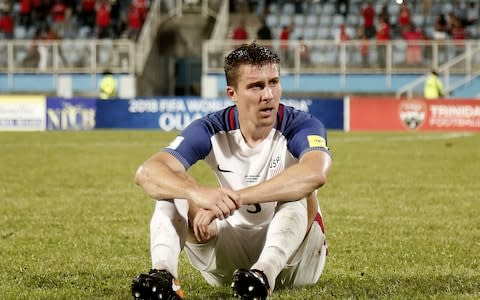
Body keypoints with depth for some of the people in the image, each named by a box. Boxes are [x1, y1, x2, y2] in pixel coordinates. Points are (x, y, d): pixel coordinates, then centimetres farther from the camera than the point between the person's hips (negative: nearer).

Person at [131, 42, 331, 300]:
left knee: (299, 191, -32)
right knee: (174, 185, -17)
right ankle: (163, 273, -41)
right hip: (231, 255, 3)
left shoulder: (300, 126, -17)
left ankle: (265, 272, -54)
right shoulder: (213, 130, -10)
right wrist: (199, 193, -47)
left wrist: (233, 199, -48)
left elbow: (315, 173, -42)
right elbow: (147, 173, -24)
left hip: (291, 256, -2)